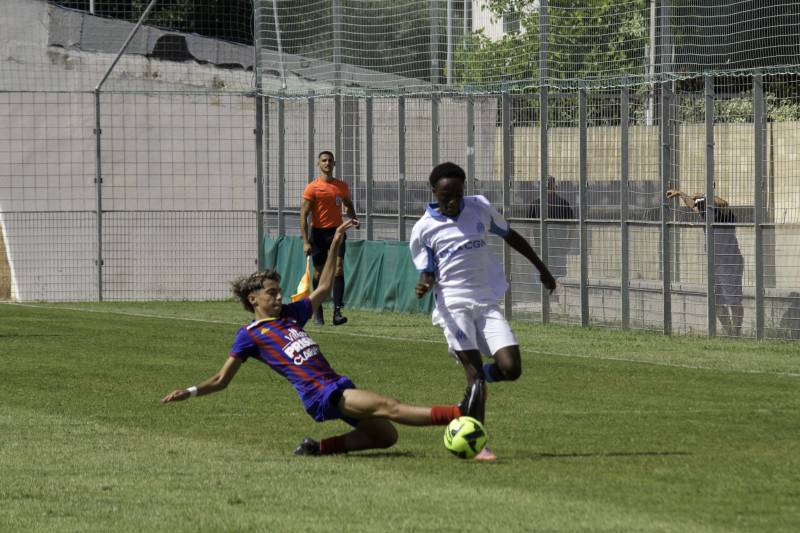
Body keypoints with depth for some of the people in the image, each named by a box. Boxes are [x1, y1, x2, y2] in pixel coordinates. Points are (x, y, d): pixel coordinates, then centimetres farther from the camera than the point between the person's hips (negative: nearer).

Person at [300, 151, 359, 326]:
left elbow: (348, 204, 27)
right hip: (318, 233, -2)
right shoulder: (312, 188, -4)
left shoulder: (342, 186, 8)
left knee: (338, 269, -13)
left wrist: (353, 218, 4)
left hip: (336, 232, 2)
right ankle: (317, 311, 19)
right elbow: (304, 214, -6)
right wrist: (306, 242, -13)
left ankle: (337, 312, -19)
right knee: (319, 272, 5)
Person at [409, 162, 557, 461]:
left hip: (487, 303, 3)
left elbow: (510, 236, 19)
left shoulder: (480, 209, 4)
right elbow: (427, 273, 4)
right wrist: (423, 286, -21)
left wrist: (541, 268, 26)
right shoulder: (424, 229, -2)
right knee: (474, 371, -18)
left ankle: (477, 381, 23)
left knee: (511, 369, -11)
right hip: (453, 304, -3)